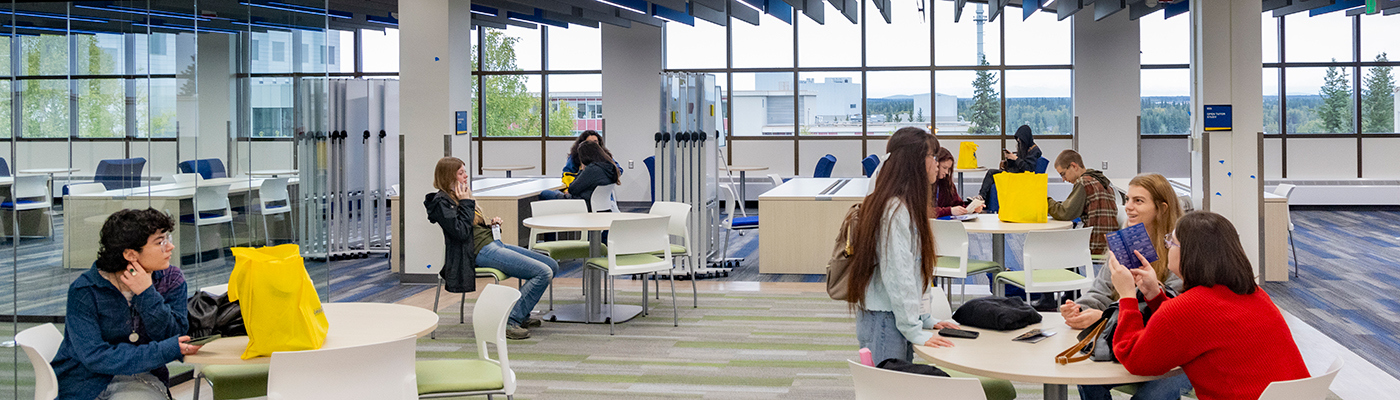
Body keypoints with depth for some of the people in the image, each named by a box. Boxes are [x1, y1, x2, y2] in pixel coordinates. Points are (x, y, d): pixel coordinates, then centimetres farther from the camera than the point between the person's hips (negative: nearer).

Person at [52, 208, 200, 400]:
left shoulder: (171, 279, -1)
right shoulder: (83, 292, -13)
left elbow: (174, 339, -8)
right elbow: (95, 357, -20)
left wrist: (147, 295, -21)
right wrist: (165, 350, -25)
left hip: (141, 379, 2)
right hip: (89, 383, -2)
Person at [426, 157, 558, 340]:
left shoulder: (457, 197, 21)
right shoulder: (441, 201, -8)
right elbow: (461, 232, -20)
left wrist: (490, 225, 10)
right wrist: (466, 203, -12)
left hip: (493, 243, 10)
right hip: (480, 252, -10)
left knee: (552, 265, 6)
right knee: (543, 273, -21)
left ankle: (522, 315, 10)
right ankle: (510, 321, -19)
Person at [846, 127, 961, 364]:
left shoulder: (905, 205, 15)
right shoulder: (896, 211, -17)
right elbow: (898, 276, -20)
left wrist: (925, 319, 15)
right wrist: (915, 332, -18)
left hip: (895, 318, 10)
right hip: (883, 321, -10)